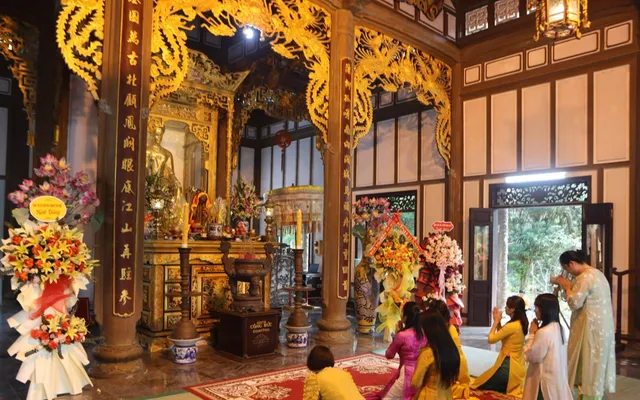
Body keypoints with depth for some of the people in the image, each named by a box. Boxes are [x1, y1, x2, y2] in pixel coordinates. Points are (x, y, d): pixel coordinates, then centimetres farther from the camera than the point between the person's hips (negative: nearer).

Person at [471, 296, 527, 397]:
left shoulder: (512, 326, -25)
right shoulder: (521, 324, 3)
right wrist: (498, 321, 6)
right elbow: (501, 336, 14)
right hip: (517, 366, 9)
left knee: (479, 385, 2)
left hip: (509, 366, -9)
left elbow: (491, 339, -16)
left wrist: (496, 321, -6)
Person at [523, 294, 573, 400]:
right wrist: (536, 333, 4)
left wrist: (532, 334, -8)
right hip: (557, 378, 9)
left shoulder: (543, 332, -23)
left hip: (547, 381, -9)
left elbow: (529, 356, -14)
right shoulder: (558, 328, 5)